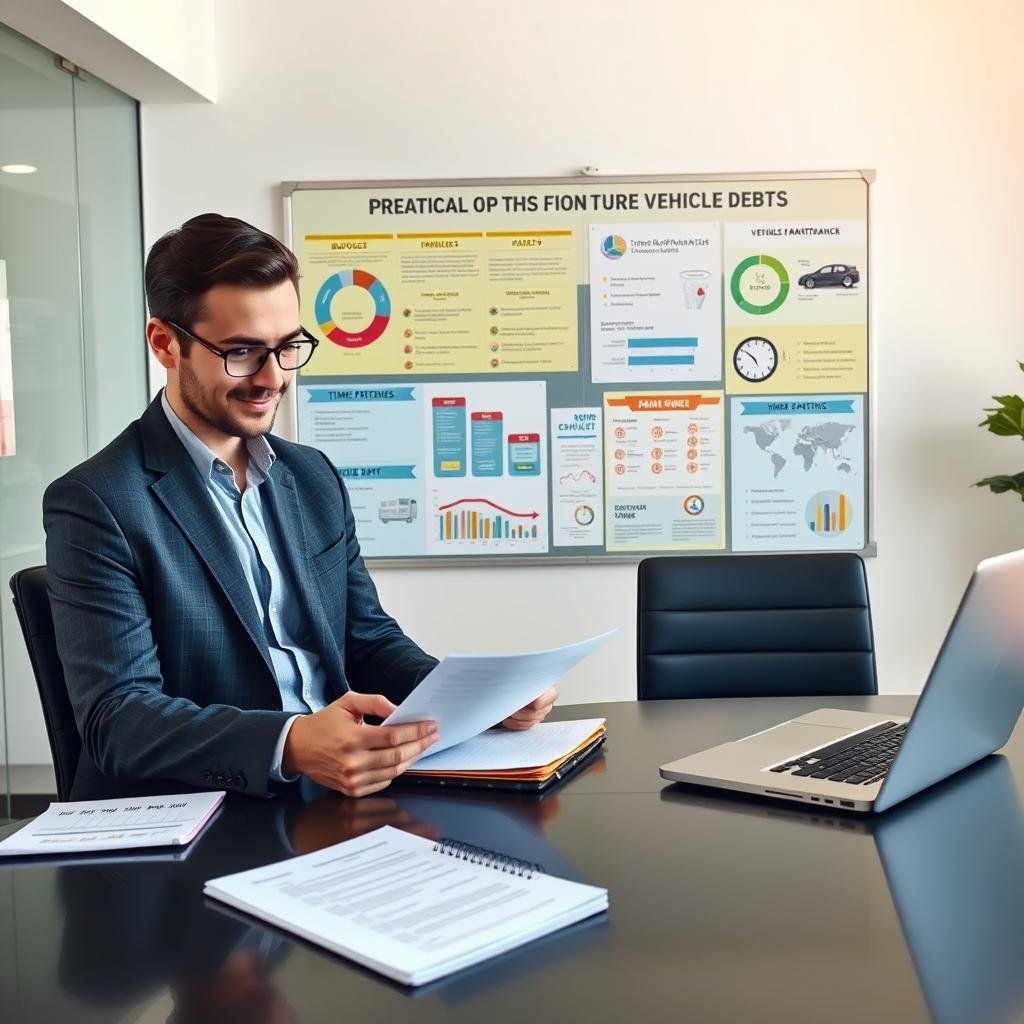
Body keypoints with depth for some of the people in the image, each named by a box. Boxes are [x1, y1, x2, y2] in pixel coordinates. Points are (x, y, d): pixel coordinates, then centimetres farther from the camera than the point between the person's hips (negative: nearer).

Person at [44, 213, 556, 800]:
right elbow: (116, 718, -17)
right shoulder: (97, 505, -10)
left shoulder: (316, 478, 11)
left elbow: (368, 639, 13)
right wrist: (289, 746, -33)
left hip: (338, 800, 6)